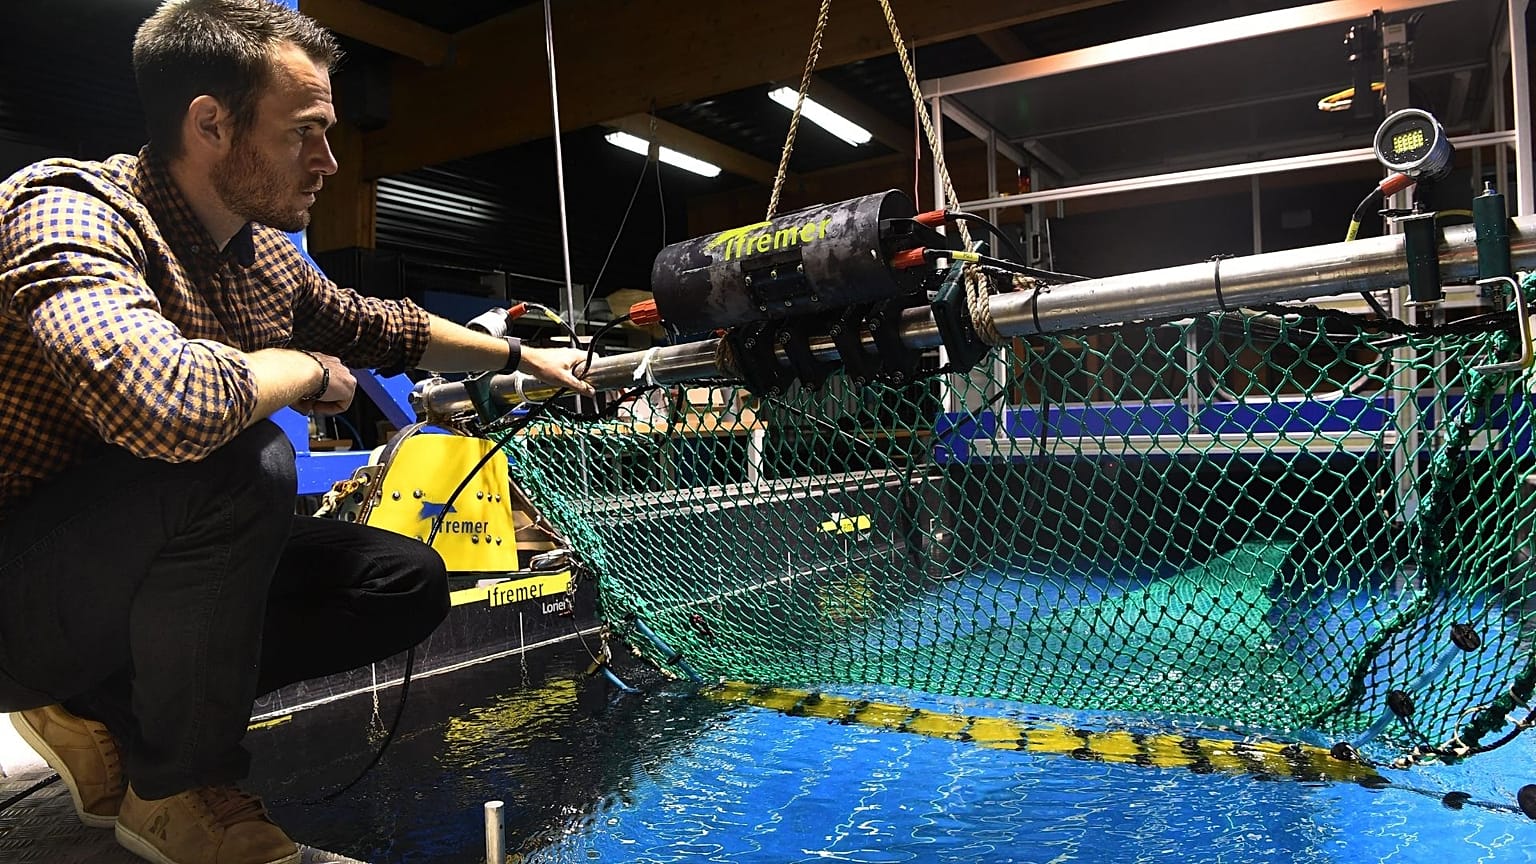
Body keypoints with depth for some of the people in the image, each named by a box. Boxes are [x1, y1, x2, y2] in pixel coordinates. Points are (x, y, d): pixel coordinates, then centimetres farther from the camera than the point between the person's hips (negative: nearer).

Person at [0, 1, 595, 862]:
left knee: (410, 581, 3)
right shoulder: (71, 209, -24)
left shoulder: (266, 257, 1)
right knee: (242, 463, -34)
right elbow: (164, 401, -44)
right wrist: (308, 371, -24)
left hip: (152, 575, 8)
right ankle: (176, 790, -9)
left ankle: (110, 714, 6)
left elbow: (381, 327, 20)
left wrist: (523, 356, 24)